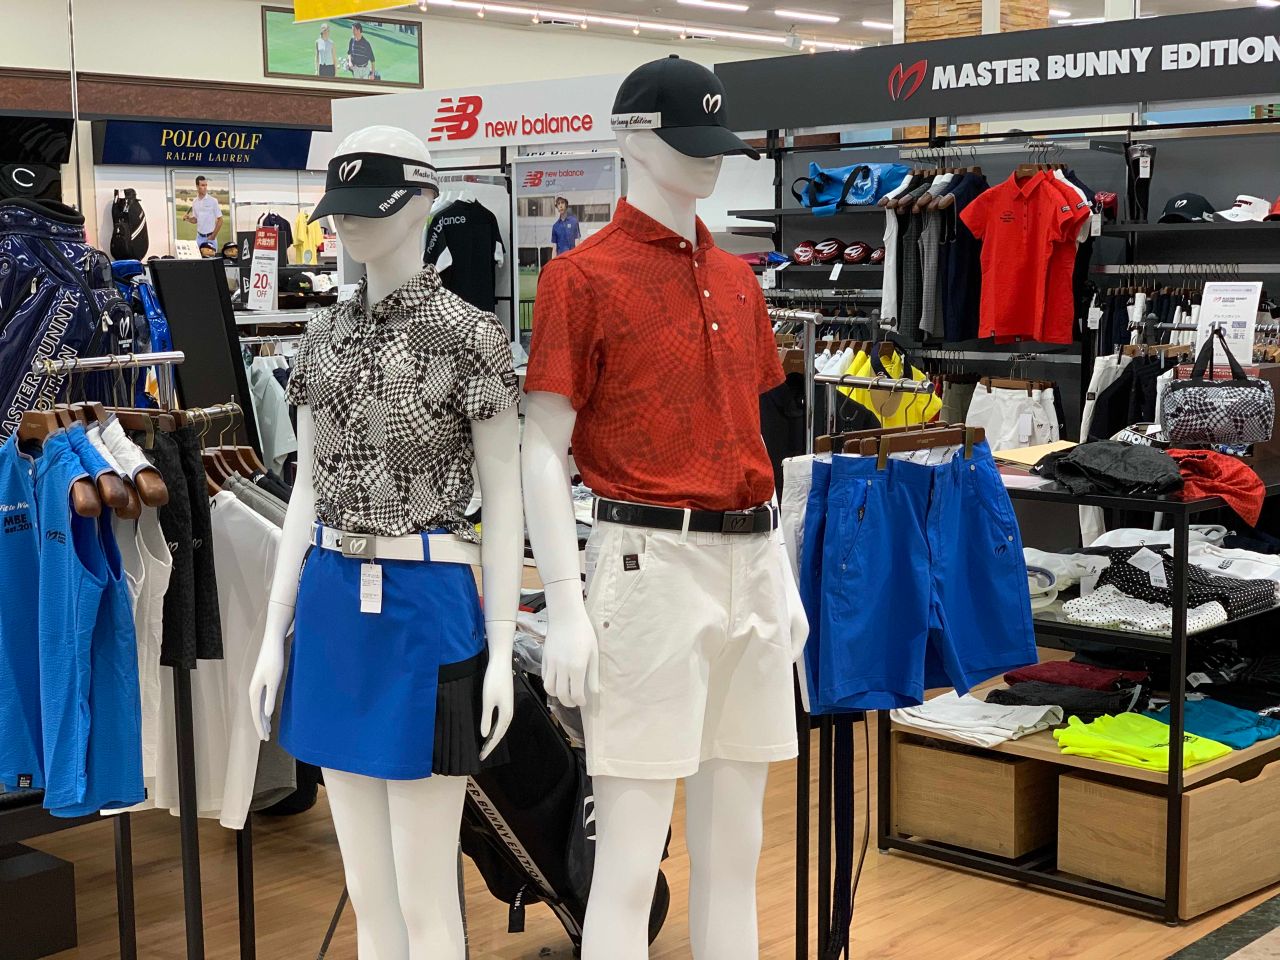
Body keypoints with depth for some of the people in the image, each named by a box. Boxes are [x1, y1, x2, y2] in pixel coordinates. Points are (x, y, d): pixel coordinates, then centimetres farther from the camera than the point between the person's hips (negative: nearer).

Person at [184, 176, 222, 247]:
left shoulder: (213, 201, -8)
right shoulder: (195, 202, 6)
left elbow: (220, 220, -6)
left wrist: (213, 235, -10)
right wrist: (188, 219, -5)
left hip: (210, 237, -4)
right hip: (199, 237, 4)